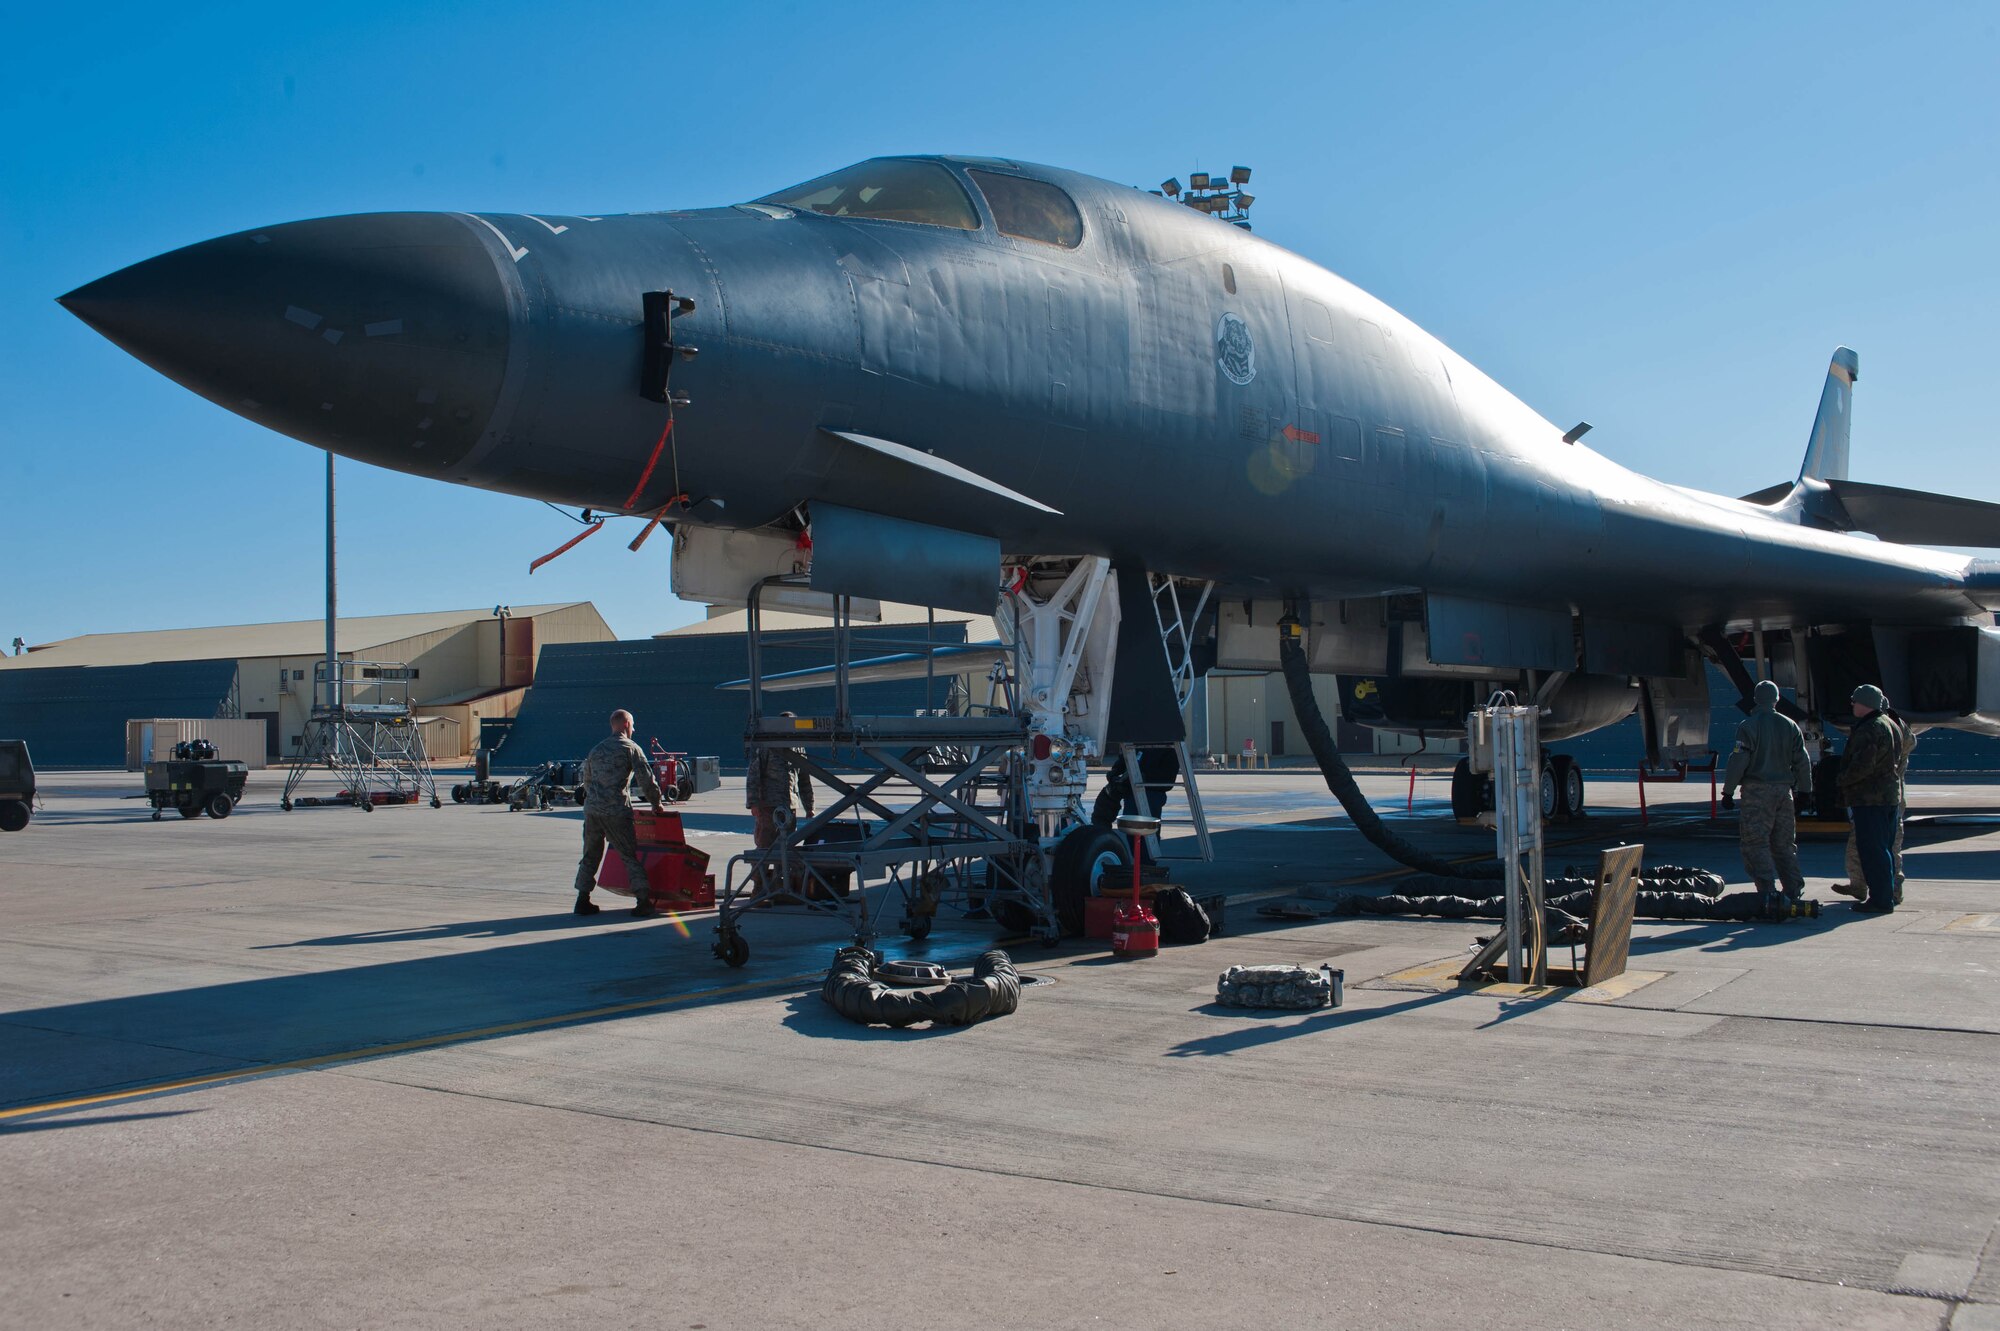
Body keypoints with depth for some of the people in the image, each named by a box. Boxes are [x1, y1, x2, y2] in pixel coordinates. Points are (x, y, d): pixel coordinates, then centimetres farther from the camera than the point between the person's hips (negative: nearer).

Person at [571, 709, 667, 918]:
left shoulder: (597, 749, 19)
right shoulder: (630, 748, 0)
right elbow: (647, 779, -4)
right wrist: (657, 803, 7)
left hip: (591, 809, 5)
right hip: (615, 812, -5)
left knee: (590, 855, 16)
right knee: (630, 856, -1)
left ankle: (583, 900, 16)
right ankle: (643, 902, -5)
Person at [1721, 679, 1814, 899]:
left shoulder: (1748, 726, -7)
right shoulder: (1790, 726, 9)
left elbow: (1738, 761, -11)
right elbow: (1802, 762, 11)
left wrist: (1728, 790, -5)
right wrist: (1804, 792, 18)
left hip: (1757, 792, -5)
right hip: (1783, 790, 5)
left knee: (1756, 844, -3)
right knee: (1784, 844, 14)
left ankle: (1768, 892, -10)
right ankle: (1794, 891, 14)